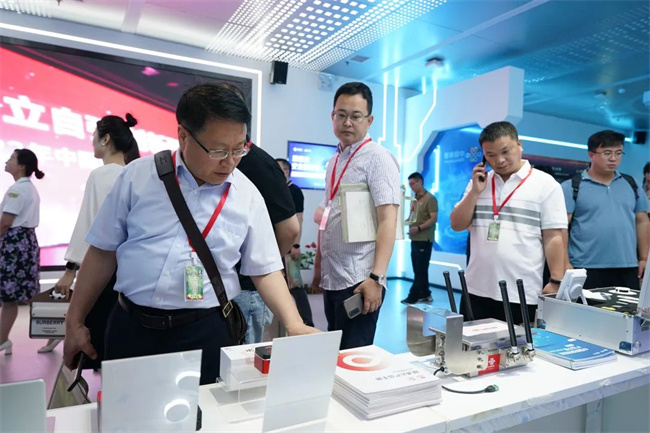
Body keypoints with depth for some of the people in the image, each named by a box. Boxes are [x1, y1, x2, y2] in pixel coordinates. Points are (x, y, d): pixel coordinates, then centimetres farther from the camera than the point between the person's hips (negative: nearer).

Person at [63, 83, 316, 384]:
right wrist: (74, 322, 8)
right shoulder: (138, 176, -3)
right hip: (131, 325, 1)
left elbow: (265, 270, 0)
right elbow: (103, 251, 4)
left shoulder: (247, 195, -4)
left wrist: (294, 325, -13)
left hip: (205, 331, -1)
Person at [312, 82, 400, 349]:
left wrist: (376, 277, -26)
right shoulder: (334, 162, 13)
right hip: (330, 278, 8)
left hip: (359, 280, -7)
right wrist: (318, 266, 17)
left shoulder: (378, 158, -9)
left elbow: (388, 220, -18)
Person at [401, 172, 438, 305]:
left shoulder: (430, 198, -8)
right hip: (415, 239, 8)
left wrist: (418, 228, -25)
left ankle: (413, 297, 1)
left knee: (420, 270, -2)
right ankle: (425, 294, 19)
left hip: (424, 239, -8)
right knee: (418, 269, 11)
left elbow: (434, 218, -15)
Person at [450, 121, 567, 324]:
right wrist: (475, 192, -3)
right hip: (476, 290, 4)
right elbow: (457, 225, 7)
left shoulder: (546, 184, -1)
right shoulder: (479, 182, 11)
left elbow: (554, 237, -3)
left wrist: (555, 282, -9)